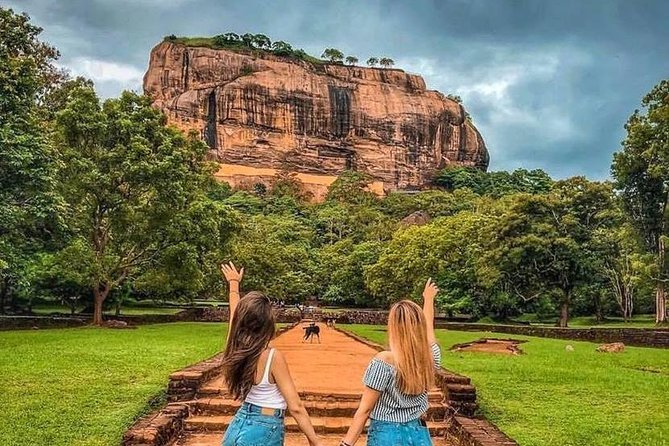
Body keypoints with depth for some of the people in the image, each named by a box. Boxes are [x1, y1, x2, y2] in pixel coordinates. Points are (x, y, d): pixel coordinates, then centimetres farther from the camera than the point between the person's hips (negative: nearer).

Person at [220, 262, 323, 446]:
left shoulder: (236, 349, -3)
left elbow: (236, 313, 17)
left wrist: (234, 284, 34)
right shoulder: (273, 357, -19)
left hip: (238, 425, 6)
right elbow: (295, 407, -18)